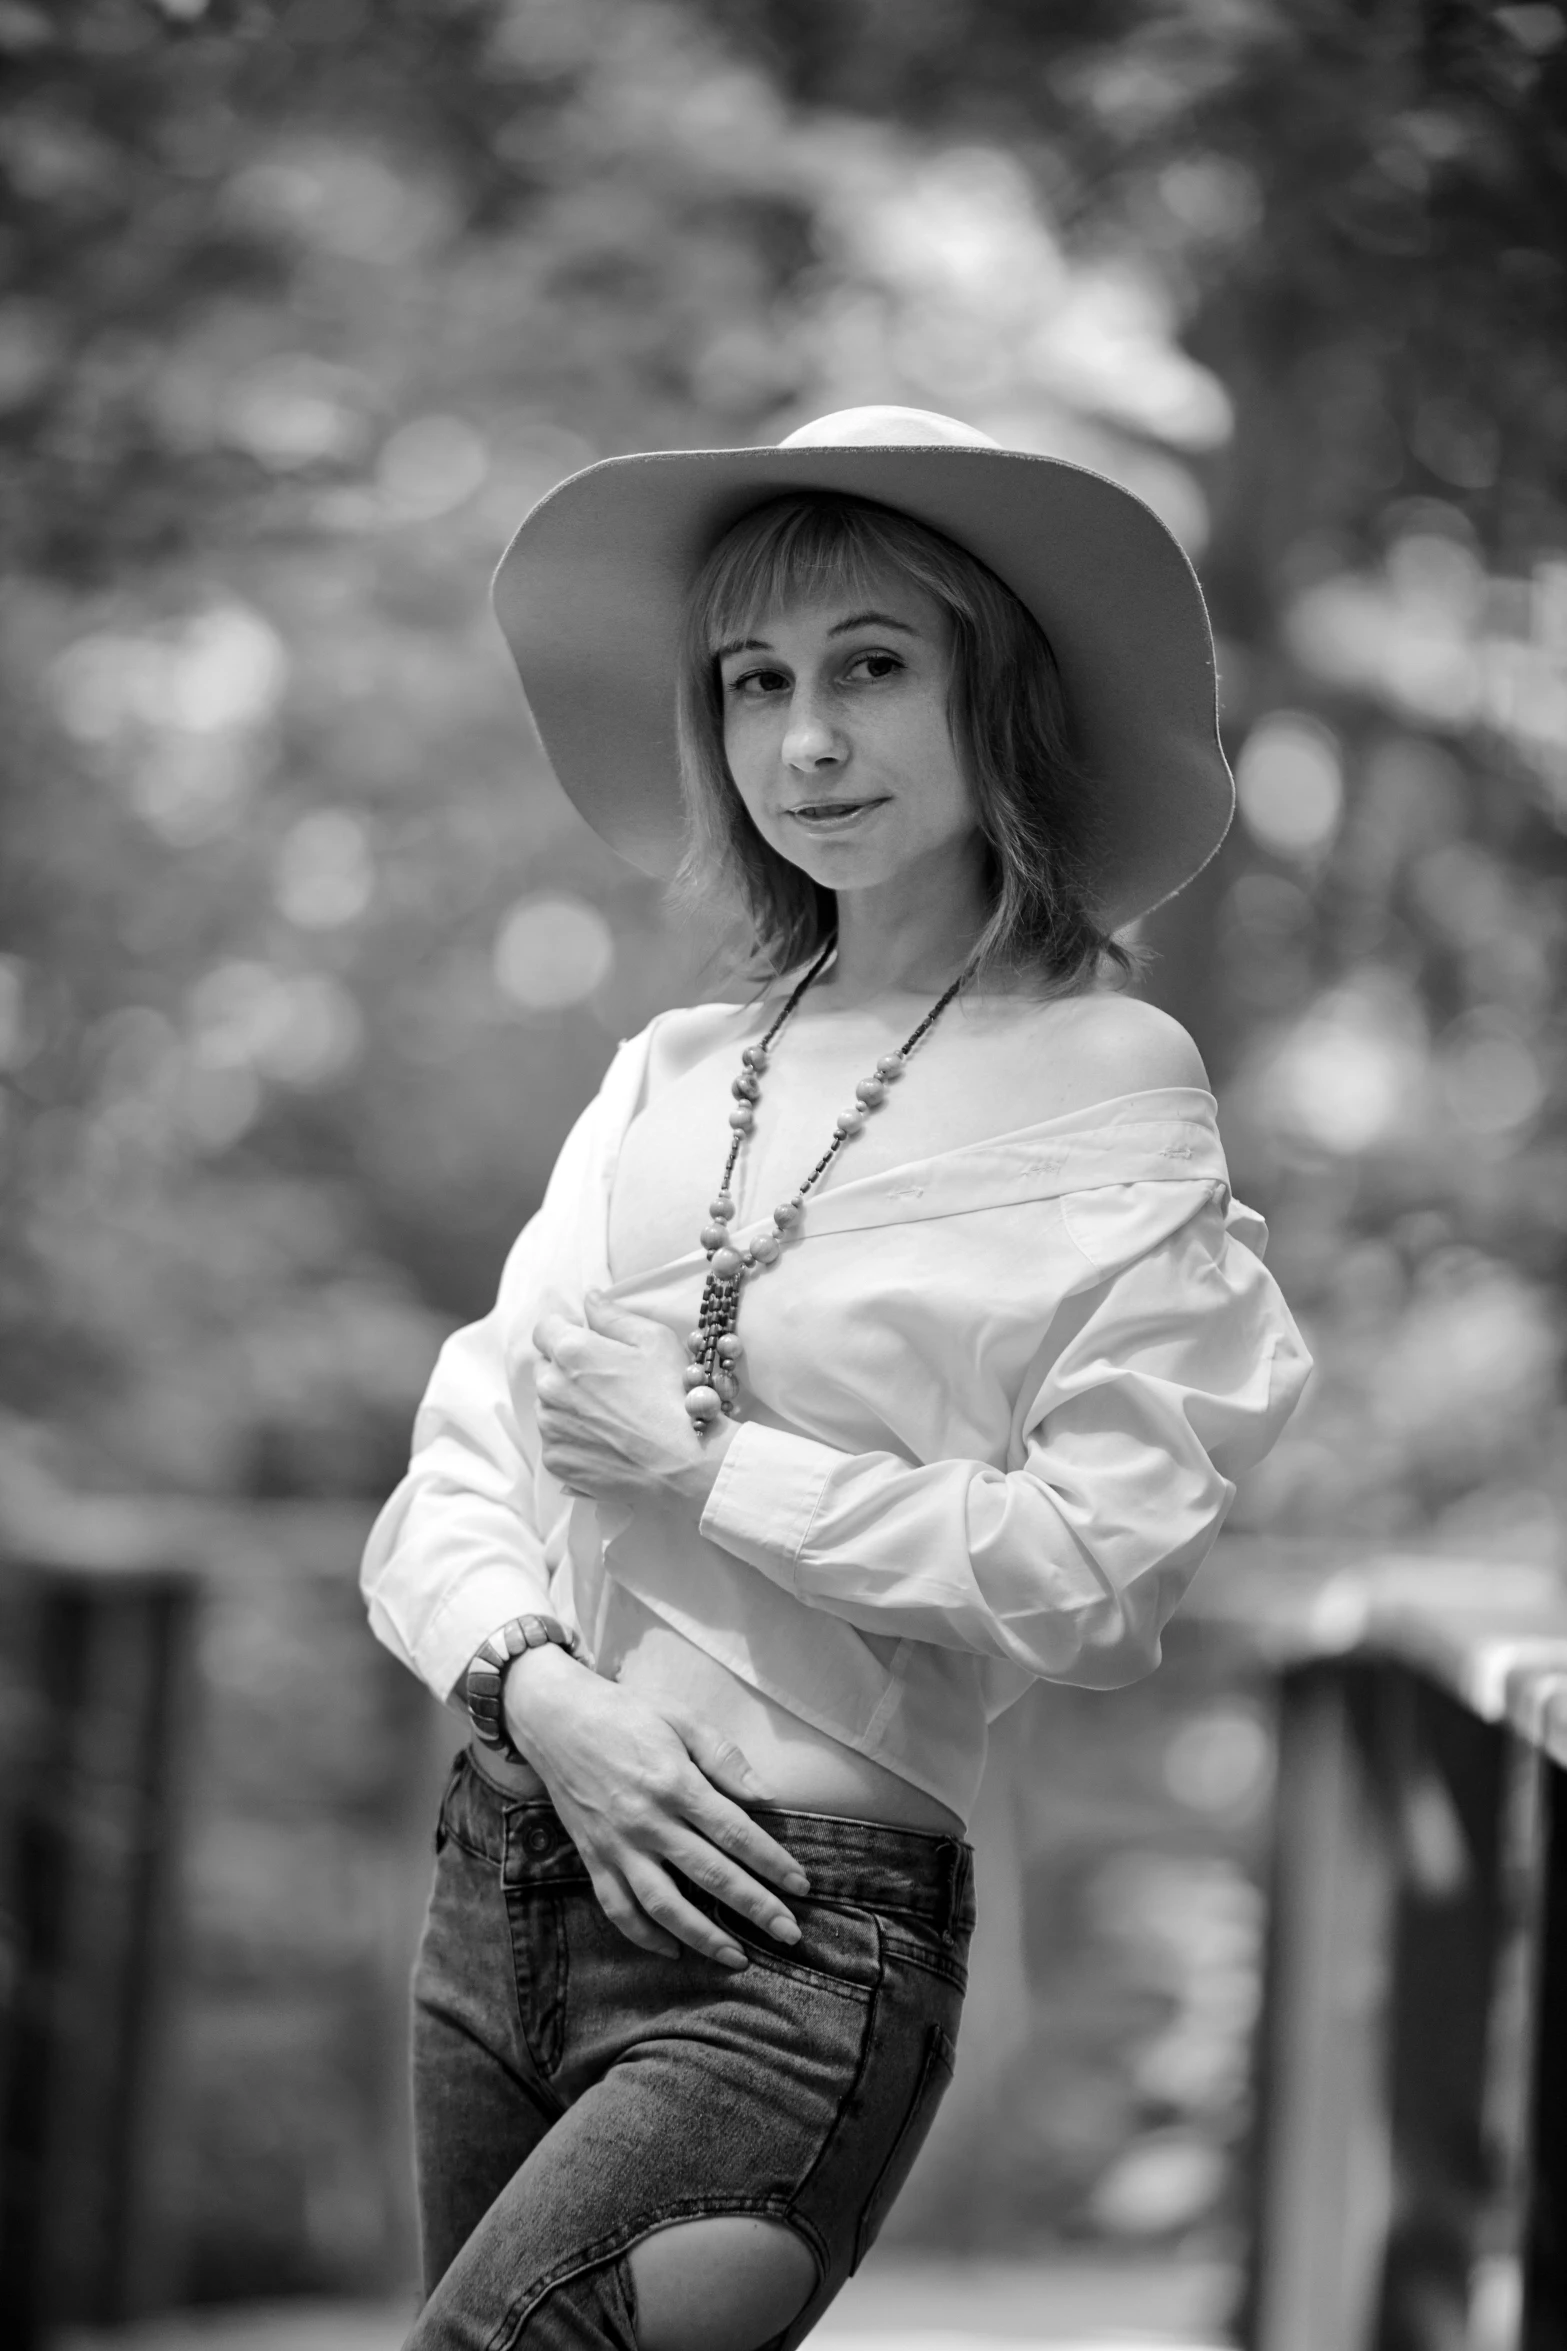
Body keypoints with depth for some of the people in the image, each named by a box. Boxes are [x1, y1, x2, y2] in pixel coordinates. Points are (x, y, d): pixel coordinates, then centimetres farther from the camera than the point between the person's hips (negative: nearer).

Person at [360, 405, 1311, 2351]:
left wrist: (711, 1461, -11)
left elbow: (1100, 1576, -13)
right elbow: (451, 1474, 8)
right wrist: (538, 1684, -10)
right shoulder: (667, 1078, 10)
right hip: (502, 1875, 6)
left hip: (797, 1931, -5)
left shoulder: (1109, 1085, -5)